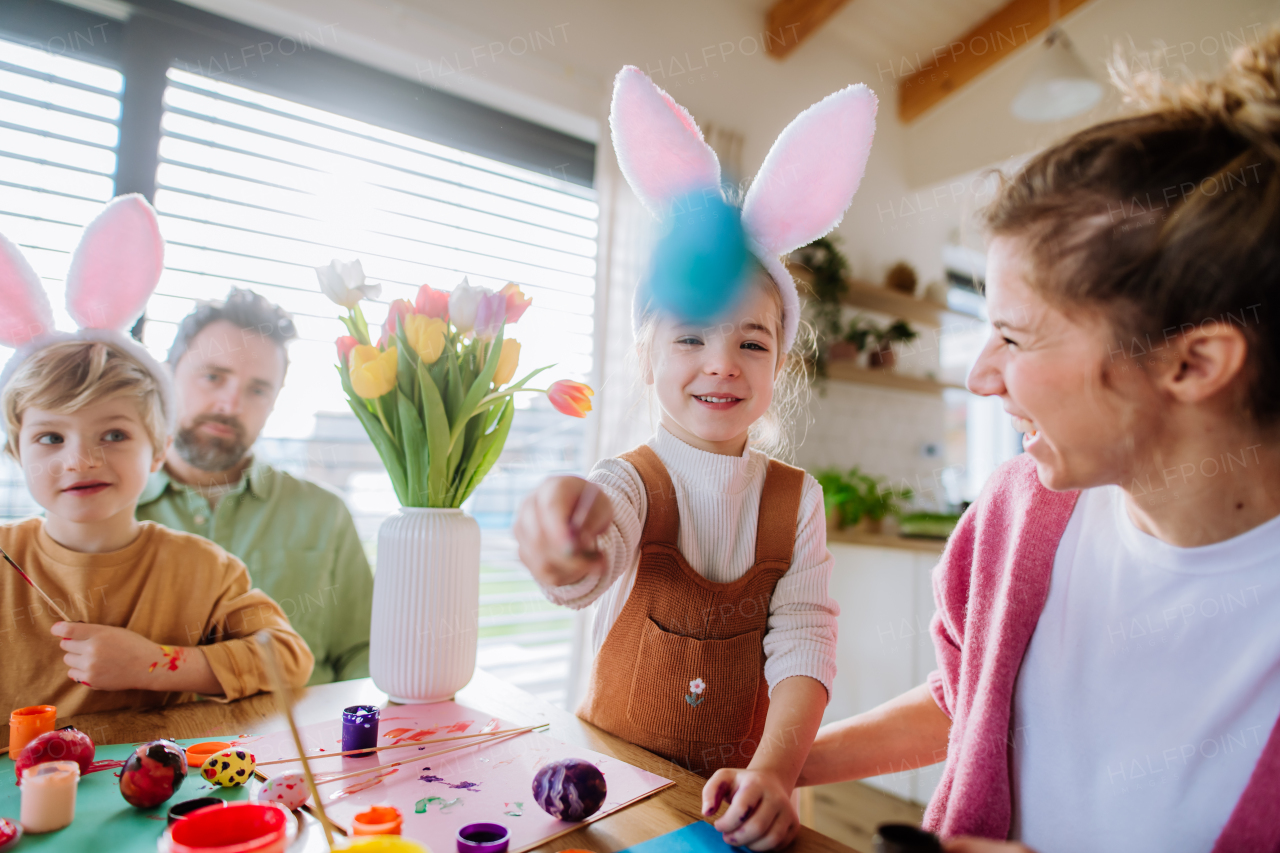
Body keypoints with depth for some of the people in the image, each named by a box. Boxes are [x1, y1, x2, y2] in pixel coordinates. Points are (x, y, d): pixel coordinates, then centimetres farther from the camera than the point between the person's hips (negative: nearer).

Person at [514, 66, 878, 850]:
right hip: (614, 777, -1)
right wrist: (570, 527, -50)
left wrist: (773, 771, -20)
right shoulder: (631, 483, -9)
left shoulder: (797, 498, -2)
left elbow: (805, 640, -7)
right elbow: (592, 558, -29)